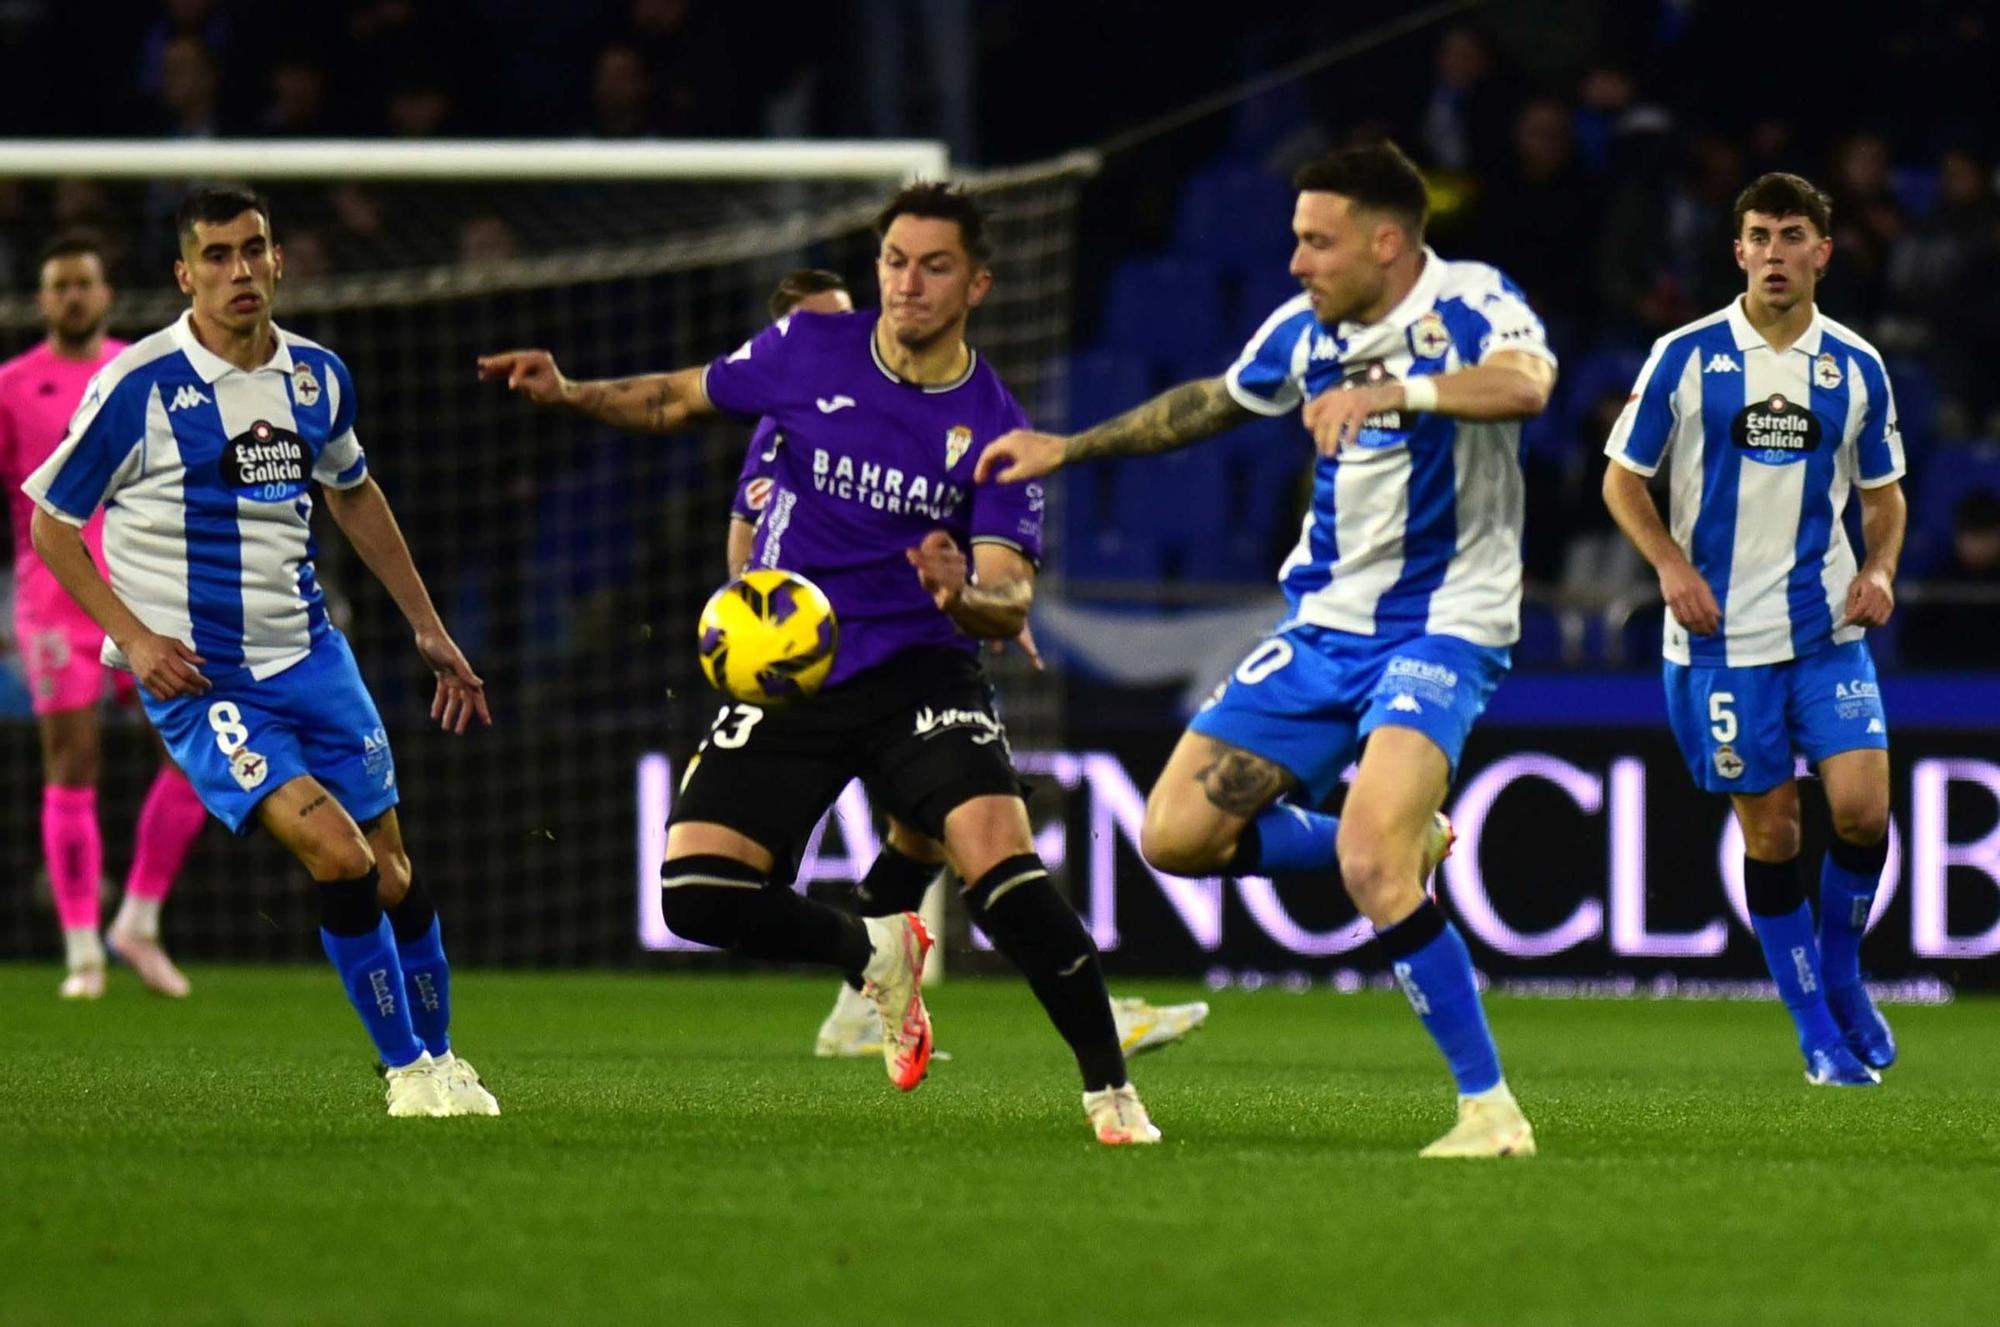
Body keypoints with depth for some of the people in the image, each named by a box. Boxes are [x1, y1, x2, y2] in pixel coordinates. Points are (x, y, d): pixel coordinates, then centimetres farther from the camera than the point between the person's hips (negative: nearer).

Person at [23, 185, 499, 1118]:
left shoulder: (316, 376, 4)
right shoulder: (138, 386, -13)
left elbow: (353, 495, 23)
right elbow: (50, 522, -4)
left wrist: (427, 627, 23)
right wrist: (133, 638, -14)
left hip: (309, 656, 6)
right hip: (198, 680, -6)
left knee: (391, 872, 7)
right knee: (335, 850, -21)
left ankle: (439, 1057, 27)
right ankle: (407, 1072, -7)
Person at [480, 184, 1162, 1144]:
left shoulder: (994, 427, -7)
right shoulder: (808, 352, -1)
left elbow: (1010, 601, -12)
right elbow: (679, 400, 15)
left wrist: (963, 594, -35)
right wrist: (569, 394, -1)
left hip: (918, 673, -3)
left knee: (999, 859, -27)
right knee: (697, 895, -12)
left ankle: (1111, 1092, -12)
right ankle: (877, 956, 18)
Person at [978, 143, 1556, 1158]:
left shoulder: (1471, 305, -15)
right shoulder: (1304, 330, 5)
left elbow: (1526, 384, -38)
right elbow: (1208, 404, 25)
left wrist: (1391, 391, -50)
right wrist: (1069, 448, 28)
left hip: (1442, 627, -7)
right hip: (1324, 624, 7)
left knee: (1369, 863, -27)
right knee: (1176, 835, 0)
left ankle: (1490, 1109, -18)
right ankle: (1405, 850, 20)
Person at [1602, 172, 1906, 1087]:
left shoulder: (1856, 368, 5)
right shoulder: (1684, 357, -3)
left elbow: (1882, 490, 16)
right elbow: (1622, 478, 4)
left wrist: (1880, 569, -3)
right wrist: (1671, 564, -12)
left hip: (1826, 627, 2)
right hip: (1720, 635, -2)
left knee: (1863, 808, -12)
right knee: (1770, 831, 0)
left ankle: (1841, 977, 15)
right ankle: (1817, 1032, 13)